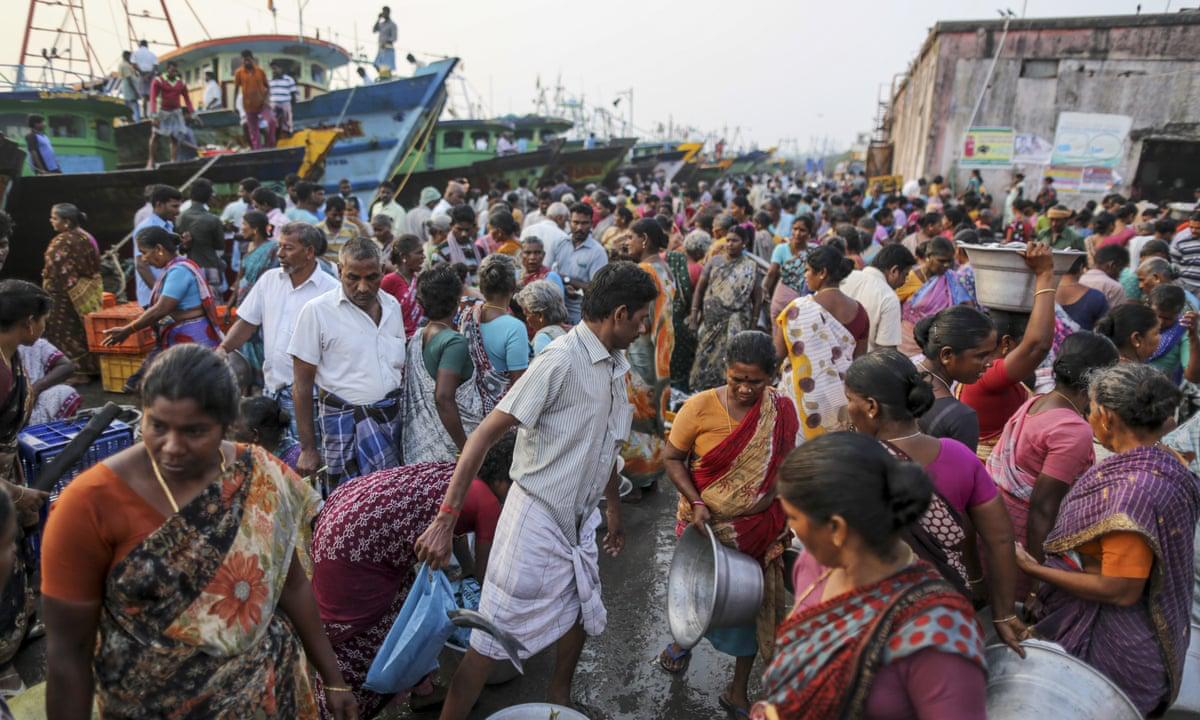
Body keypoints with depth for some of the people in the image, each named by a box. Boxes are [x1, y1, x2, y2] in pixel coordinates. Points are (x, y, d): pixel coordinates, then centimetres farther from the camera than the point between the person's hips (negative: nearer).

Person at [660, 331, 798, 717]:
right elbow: (672, 458, -9)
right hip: (704, 523, -2)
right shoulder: (699, 407, -18)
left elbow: (785, 468, 2)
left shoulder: (782, 411, -10)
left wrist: (784, 520, 3)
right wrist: (695, 502, -20)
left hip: (758, 529, 2)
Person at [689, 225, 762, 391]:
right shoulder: (714, 262, 8)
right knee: (704, 356, 6)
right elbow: (700, 288, 8)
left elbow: (757, 298, 2)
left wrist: (752, 324, -2)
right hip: (710, 320, 3)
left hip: (734, 323, -3)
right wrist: (694, 313, 1)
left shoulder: (750, 267, 1)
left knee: (726, 359, -6)